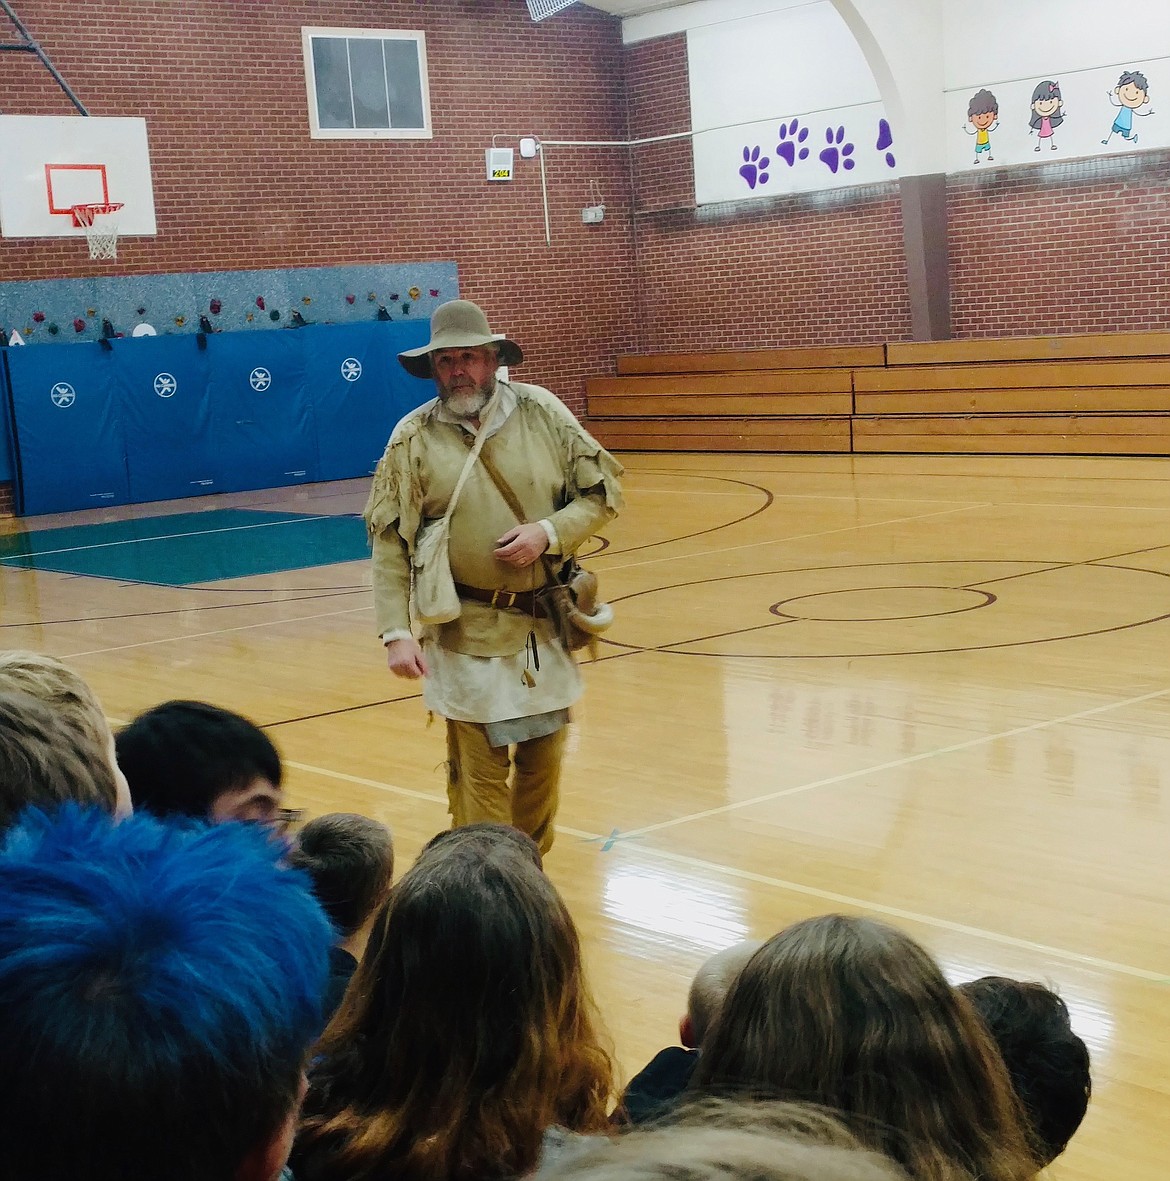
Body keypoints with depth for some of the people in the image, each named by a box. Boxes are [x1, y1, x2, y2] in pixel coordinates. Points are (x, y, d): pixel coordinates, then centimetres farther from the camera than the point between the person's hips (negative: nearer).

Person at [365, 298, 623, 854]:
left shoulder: (541, 411, 0)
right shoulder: (414, 438, -5)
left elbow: (603, 491, 3)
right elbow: (389, 543, -5)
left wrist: (548, 532, -14)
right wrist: (396, 631, -12)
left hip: (546, 624, 3)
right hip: (467, 635, -3)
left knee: (543, 758, 15)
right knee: (479, 771, -2)